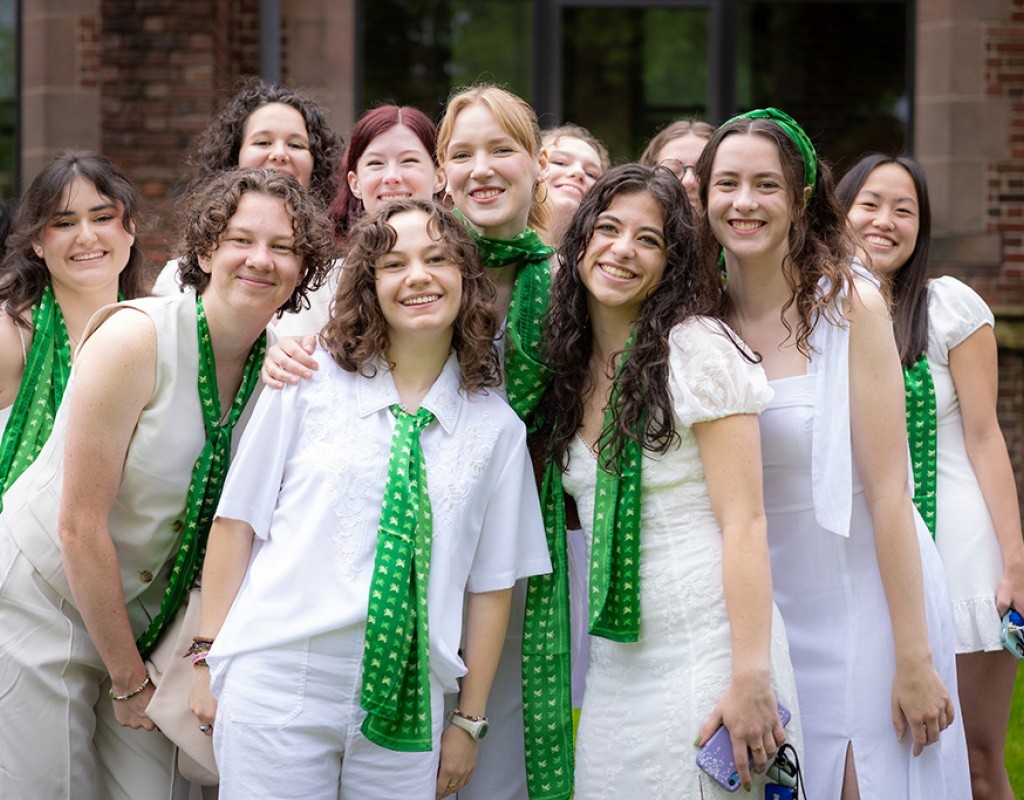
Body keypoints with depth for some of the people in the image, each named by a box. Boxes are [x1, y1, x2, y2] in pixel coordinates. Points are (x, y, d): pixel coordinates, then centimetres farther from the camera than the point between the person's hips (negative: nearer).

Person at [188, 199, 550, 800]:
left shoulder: (497, 428, 6)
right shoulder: (309, 383, 1)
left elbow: (491, 584, 8)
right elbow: (236, 522, 3)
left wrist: (469, 721, 7)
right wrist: (212, 658, 0)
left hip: (407, 703, 2)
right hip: (280, 683, -1)